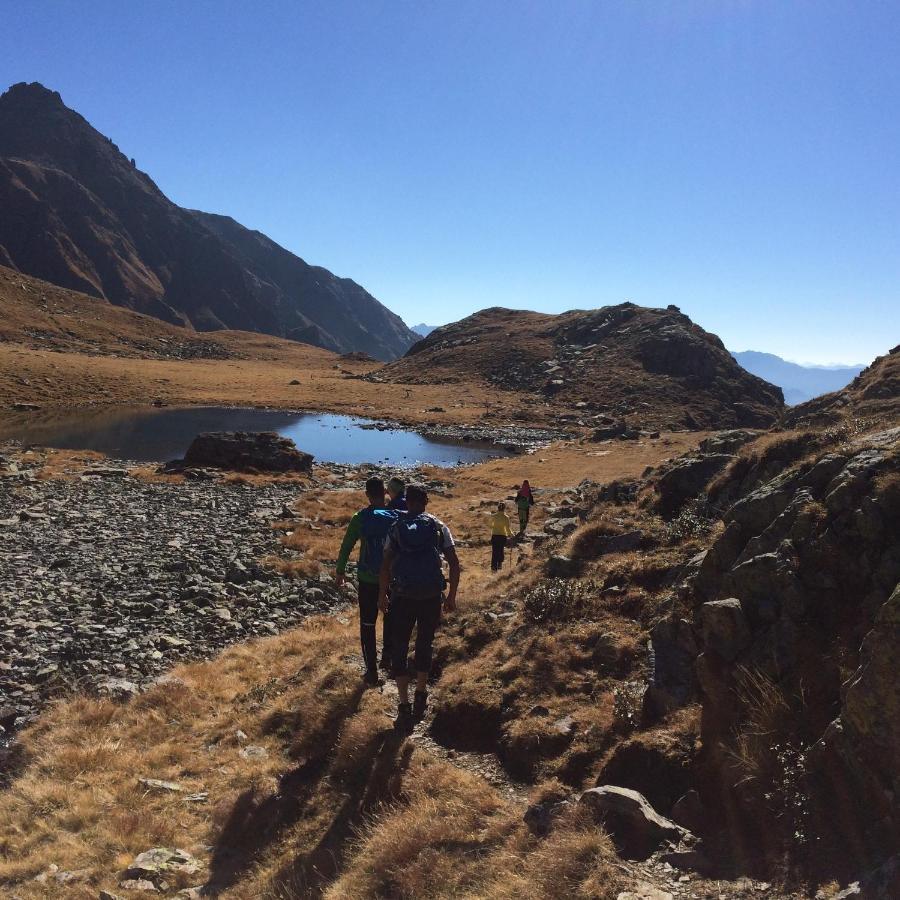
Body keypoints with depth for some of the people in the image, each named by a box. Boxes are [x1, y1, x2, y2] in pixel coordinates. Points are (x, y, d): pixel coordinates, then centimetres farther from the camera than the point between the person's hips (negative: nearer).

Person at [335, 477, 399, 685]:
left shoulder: (360, 518, -8)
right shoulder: (396, 516, -4)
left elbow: (346, 547, -5)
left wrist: (340, 572, 7)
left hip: (367, 579, -2)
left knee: (367, 625, 7)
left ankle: (372, 671, 9)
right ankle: (387, 657, 27)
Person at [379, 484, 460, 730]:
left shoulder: (395, 528, 3)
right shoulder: (439, 527, 4)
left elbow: (386, 566, -3)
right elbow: (454, 563, 0)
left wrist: (382, 595, 9)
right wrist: (452, 596, 8)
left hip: (402, 598, -1)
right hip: (432, 597, 1)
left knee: (399, 650, 8)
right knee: (424, 646, 20)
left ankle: (404, 707, 2)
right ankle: (420, 698, 30)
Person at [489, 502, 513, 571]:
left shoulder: (493, 516, -4)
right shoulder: (506, 517, -11)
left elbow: (491, 525, 10)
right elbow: (508, 529, -10)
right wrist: (511, 534, 7)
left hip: (494, 535, 1)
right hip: (503, 536, -1)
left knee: (494, 552, 3)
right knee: (501, 551, 19)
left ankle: (494, 567, -5)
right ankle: (499, 565, 27)